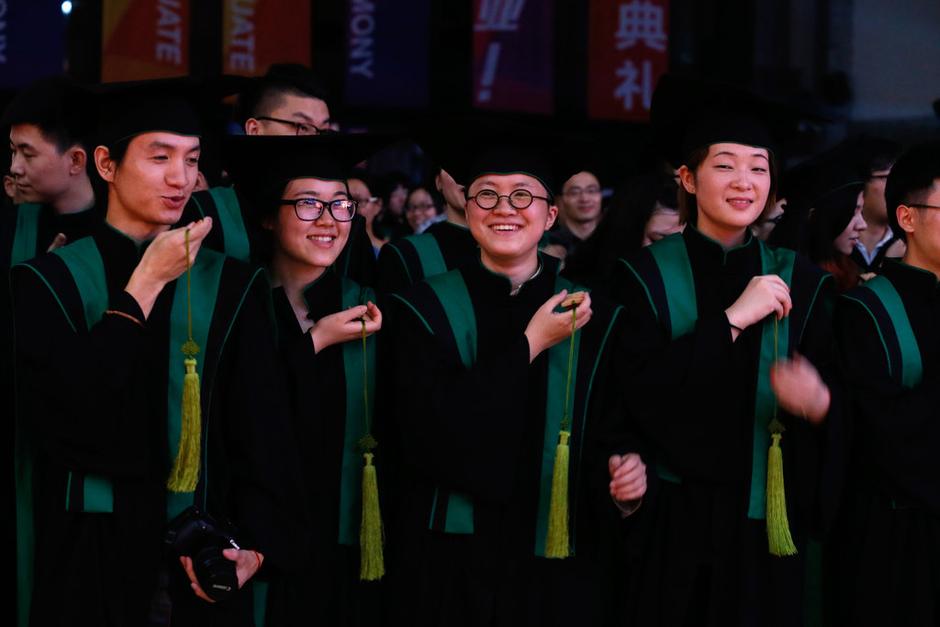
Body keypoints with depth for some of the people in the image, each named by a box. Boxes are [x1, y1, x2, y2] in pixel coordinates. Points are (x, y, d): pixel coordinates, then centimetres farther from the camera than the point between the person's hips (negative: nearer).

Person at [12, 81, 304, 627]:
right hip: (90, 558, -2)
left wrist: (258, 546, -17)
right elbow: (59, 414, -16)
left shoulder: (234, 289, 4)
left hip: (202, 567, 2)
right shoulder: (47, 283, -1)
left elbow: (262, 433, -1)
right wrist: (146, 283, -11)